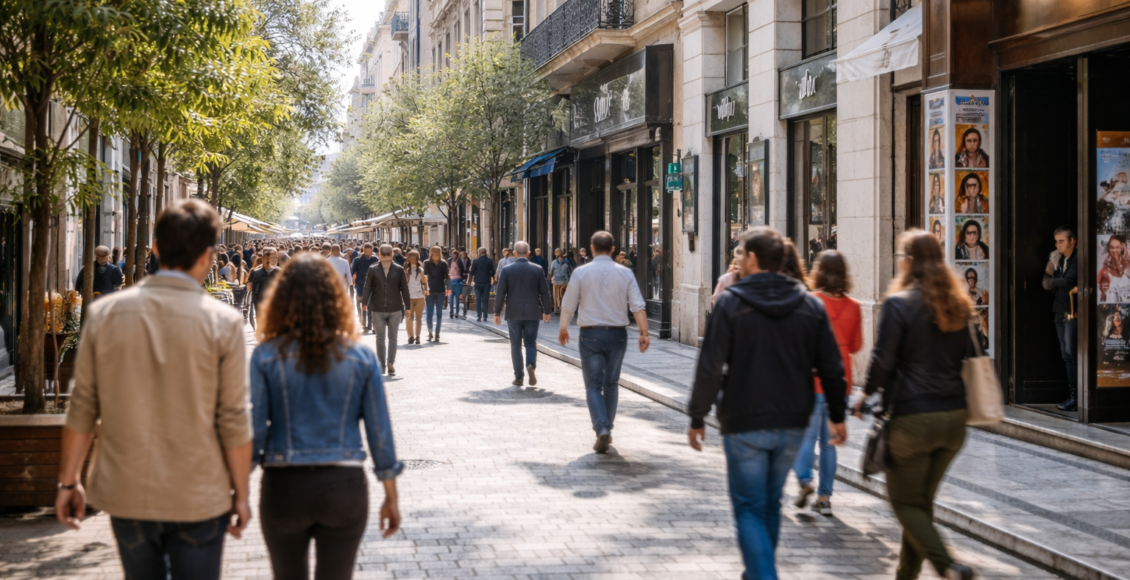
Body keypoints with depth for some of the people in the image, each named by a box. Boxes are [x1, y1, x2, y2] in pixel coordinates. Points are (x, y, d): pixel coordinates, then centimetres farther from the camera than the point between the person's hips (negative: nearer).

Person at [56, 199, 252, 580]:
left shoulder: (104, 313, -3)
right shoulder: (223, 322, -10)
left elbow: (82, 408, 0)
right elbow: (234, 420, -9)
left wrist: (69, 481, 10)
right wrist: (241, 494, 2)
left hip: (126, 494, 3)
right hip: (198, 499, -2)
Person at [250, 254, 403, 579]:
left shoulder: (266, 356, -6)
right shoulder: (360, 357, -2)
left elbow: (253, 428, -7)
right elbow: (380, 431, 0)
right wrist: (391, 497, 9)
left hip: (284, 486, 0)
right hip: (344, 486, 1)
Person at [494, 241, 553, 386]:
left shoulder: (506, 270, -4)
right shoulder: (537, 269, -2)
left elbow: (500, 293, -4)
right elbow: (544, 291, 1)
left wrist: (497, 312, 4)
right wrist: (547, 310, 11)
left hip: (514, 313, -1)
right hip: (533, 313, 1)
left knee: (516, 345, 8)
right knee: (531, 343, 12)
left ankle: (519, 377, 7)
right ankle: (531, 365, -15)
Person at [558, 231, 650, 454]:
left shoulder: (581, 272, -4)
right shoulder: (625, 273, 0)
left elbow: (568, 305, 0)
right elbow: (638, 306, -6)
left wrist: (563, 329, 14)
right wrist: (644, 333, -5)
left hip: (591, 335, -2)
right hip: (617, 334, 2)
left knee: (593, 385, 2)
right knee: (611, 383, 17)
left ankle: (602, 429, -17)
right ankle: (607, 429, 25)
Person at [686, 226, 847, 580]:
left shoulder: (731, 302, -10)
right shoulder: (810, 304, 3)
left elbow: (710, 368, -11)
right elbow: (831, 367, 5)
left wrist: (697, 418, -3)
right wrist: (837, 415, 15)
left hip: (745, 424, -5)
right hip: (792, 424, 5)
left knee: (749, 509, 1)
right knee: (771, 504, 20)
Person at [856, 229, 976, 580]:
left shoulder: (899, 303, -11)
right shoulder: (957, 305, 9)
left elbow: (882, 360, -11)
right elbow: (969, 357, 15)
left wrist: (867, 396, 4)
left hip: (912, 417, -6)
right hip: (953, 417, 7)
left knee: (906, 501, 3)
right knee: (923, 499, 18)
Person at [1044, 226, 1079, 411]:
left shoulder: (1078, 260, -10)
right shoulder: (1057, 260, 15)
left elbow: (1069, 282, -19)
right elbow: (1047, 284, 13)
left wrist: (1053, 281, -2)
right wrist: (1051, 266, -4)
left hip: (1073, 313, -8)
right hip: (1060, 312, 8)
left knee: (1070, 353, -11)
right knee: (1066, 355, 8)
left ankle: (1075, 397, -8)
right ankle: (1072, 396, 11)